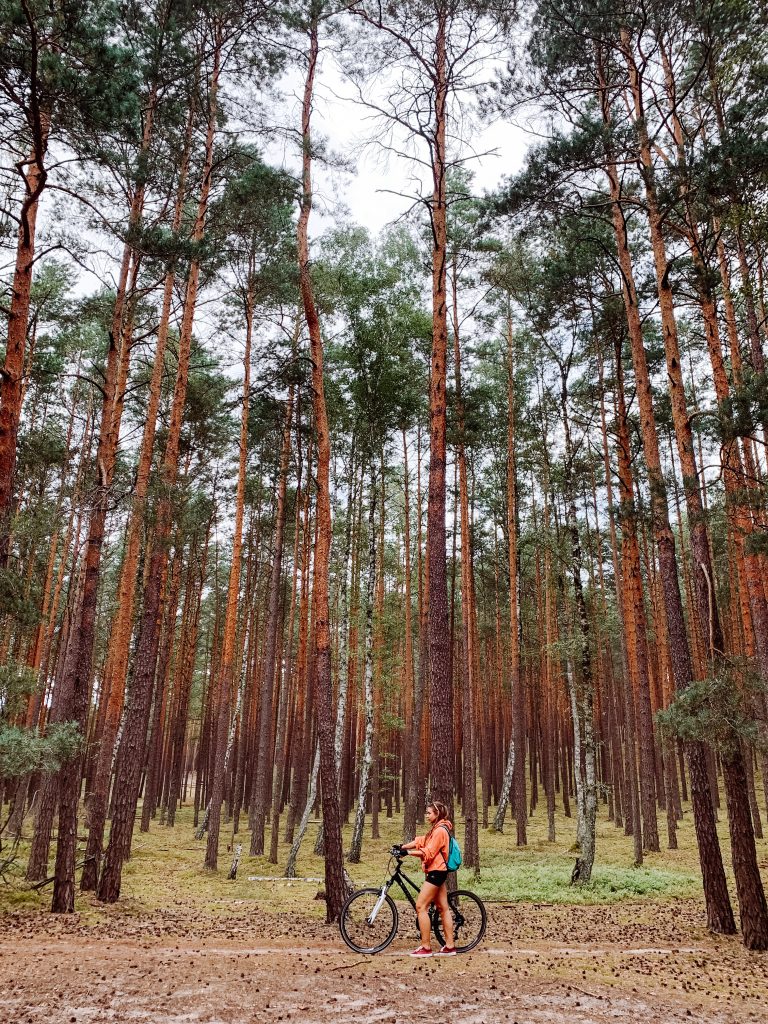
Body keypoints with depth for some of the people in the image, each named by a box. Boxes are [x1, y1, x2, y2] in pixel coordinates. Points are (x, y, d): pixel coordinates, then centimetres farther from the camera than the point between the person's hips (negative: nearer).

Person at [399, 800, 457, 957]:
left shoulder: (440, 830, -15)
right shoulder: (436, 829, 17)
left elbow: (428, 853, -22)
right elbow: (420, 841, 10)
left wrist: (407, 852, -24)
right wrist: (402, 847, -1)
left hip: (436, 872, -10)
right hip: (439, 872, 10)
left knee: (421, 907, -9)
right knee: (443, 908, 10)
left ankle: (426, 947, -5)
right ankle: (450, 946, 14)